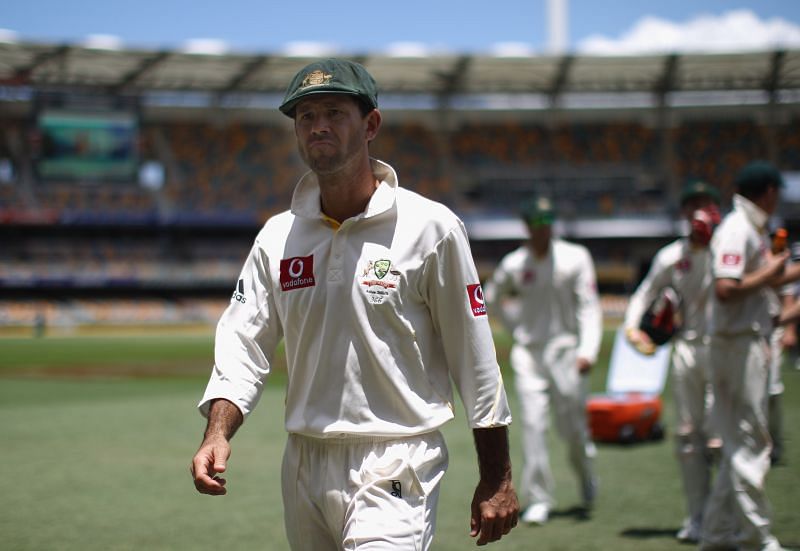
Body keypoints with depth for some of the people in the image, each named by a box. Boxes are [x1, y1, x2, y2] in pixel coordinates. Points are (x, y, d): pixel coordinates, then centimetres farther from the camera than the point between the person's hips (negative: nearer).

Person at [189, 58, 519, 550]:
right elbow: (243, 347, 5)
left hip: (394, 473, -5)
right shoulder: (278, 237, 7)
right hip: (304, 467, 5)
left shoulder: (430, 227, -6)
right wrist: (218, 434, -13)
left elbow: (475, 357, -4)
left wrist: (496, 479, -3)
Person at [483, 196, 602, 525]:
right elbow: (492, 299, 20)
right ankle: (538, 500, -3)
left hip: (564, 347, -1)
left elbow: (589, 306, -7)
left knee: (572, 424, 3)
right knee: (533, 423, -7)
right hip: (527, 352, 1)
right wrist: (516, 328, 11)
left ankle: (586, 475, 34)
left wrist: (587, 350, -18)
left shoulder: (575, 258, -4)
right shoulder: (513, 264, 2)